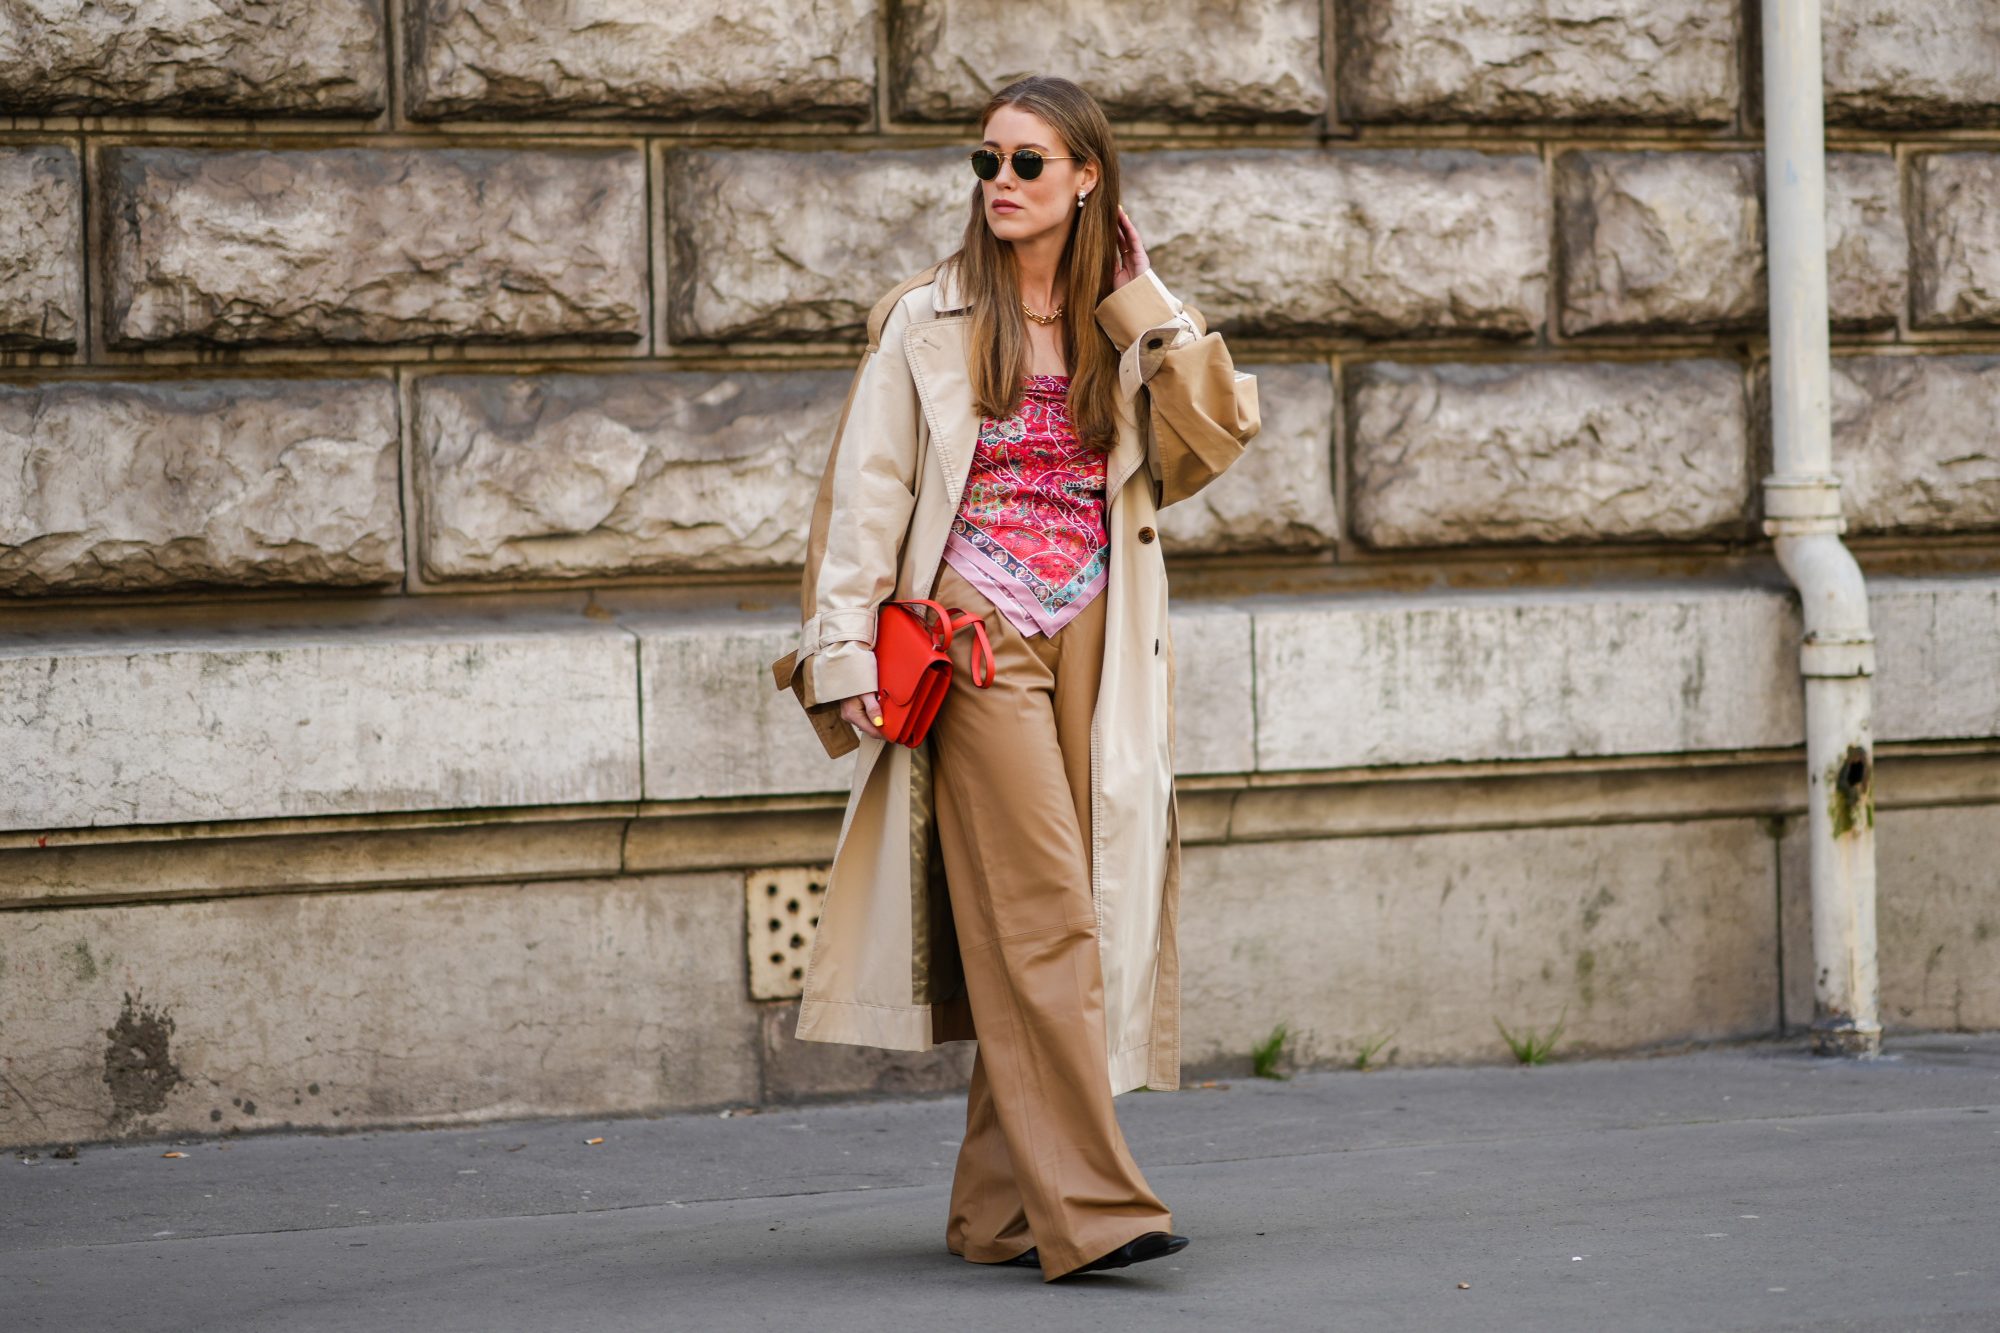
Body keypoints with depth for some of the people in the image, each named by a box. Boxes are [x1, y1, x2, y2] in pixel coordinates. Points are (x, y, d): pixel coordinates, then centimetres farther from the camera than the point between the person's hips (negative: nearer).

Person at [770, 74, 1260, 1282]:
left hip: (1094, 641, 4)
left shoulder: (1126, 329, 14)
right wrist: (845, 648, -5)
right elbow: (867, 490, 3)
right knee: (1043, 912, -14)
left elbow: (1216, 438, 0)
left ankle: (1003, 1208, 8)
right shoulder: (929, 322, 5)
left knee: (1034, 930, 1)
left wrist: (1147, 302, 0)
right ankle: (1091, 1205, -20)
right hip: (978, 635, -3)